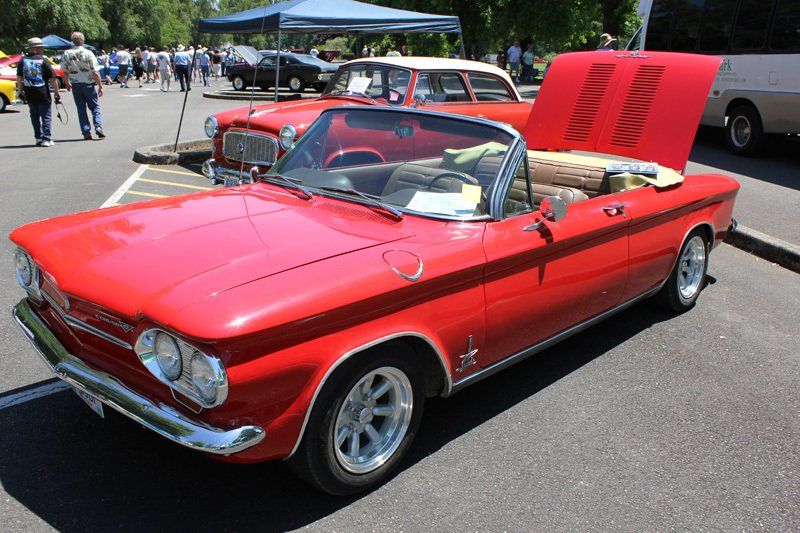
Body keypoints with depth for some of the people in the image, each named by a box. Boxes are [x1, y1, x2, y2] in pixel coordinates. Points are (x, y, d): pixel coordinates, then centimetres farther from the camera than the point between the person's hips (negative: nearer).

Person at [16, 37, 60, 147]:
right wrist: (57, 94, -5)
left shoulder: (23, 61, 5)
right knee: (46, 116, 3)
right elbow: (53, 79, -10)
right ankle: (46, 139, -2)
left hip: (29, 94, 4)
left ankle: (38, 138, 17)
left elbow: (19, 78, 9)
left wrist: (20, 91, 19)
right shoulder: (43, 61, -7)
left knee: (34, 116, 16)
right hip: (43, 94, -4)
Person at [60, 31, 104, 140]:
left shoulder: (66, 54, 0)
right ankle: (98, 127, -11)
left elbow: (65, 71, 7)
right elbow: (95, 72, -12)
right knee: (95, 107, 8)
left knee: (81, 109, 9)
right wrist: (100, 85, -6)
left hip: (75, 85, 3)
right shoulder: (88, 53, -10)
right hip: (88, 84, -3)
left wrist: (67, 83, 22)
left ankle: (86, 132, 5)